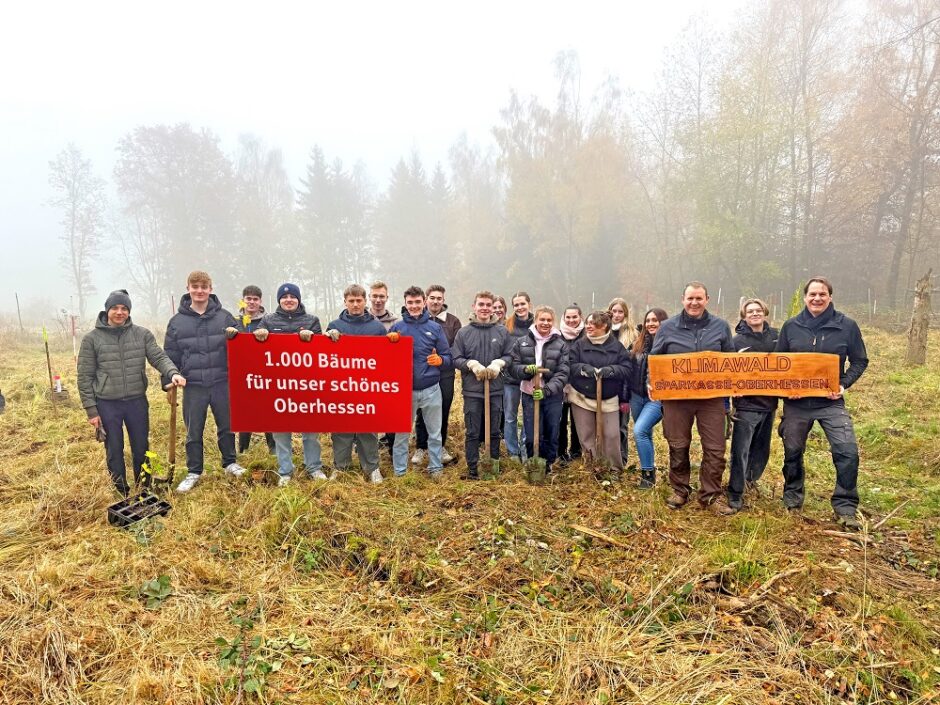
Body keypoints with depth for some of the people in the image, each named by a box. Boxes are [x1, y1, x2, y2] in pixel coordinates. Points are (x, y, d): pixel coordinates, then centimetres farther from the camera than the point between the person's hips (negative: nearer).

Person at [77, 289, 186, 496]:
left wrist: (172, 373, -31)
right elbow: (85, 377, -2)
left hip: (137, 402, 1)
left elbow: (159, 357, -8)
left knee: (142, 448, 14)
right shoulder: (92, 338, -4)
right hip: (107, 405, -1)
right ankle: (121, 492, 28)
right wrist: (91, 410, -5)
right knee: (114, 451, 12)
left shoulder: (143, 334, 0)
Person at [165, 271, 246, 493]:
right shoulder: (177, 321, 3)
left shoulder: (224, 317, 2)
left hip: (222, 383, 0)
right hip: (193, 385, 0)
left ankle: (229, 462, 32)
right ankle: (193, 472, 24)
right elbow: (170, 355, 6)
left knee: (227, 426, 13)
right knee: (194, 432, 9)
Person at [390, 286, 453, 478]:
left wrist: (439, 360, -20)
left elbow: (448, 358, 2)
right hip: (404, 389, 0)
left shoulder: (435, 327, 1)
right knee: (401, 433, 8)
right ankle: (399, 471, 20)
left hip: (431, 389, 0)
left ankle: (436, 467, 26)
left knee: (435, 433, 11)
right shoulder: (397, 327, 1)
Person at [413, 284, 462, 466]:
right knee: (422, 412, 6)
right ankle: (421, 448, 20)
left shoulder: (453, 321, 4)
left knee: (443, 411, 10)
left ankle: (441, 447, 25)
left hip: (445, 374, 1)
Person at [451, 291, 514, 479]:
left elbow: (510, 355, 5)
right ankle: (472, 468, 17)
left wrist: (498, 363, -13)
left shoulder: (503, 331, 3)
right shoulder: (463, 332, -2)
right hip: (472, 390, -1)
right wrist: (471, 364, -18)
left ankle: (495, 463, 31)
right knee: (472, 432, 6)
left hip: (496, 389, 2)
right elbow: (456, 359, -1)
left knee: (495, 430, 14)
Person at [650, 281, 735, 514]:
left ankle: (711, 495, 16)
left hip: (712, 397, 1)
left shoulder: (720, 327, 6)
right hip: (676, 397, 0)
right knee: (678, 447, 8)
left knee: (715, 449, 2)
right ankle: (680, 490, 25)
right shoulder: (667, 327, 3)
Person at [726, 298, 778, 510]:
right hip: (746, 404, -5)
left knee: (762, 448, 17)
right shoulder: (737, 340, -6)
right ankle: (735, 493, 6)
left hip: (769, 403, 5)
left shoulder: (775, 336, 6)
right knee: (740, 450, -3)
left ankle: (750, 479, 39)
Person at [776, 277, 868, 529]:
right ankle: (792, 499, 32)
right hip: (796, 401, 1)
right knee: (793, 452, 11)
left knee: (848, 451, -12)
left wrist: (843, 384, -10)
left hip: (830, 401, -1)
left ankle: (845, 508, 3)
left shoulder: (846, 325, -3)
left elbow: (859, 361, 4)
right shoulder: (791, 326, 1)